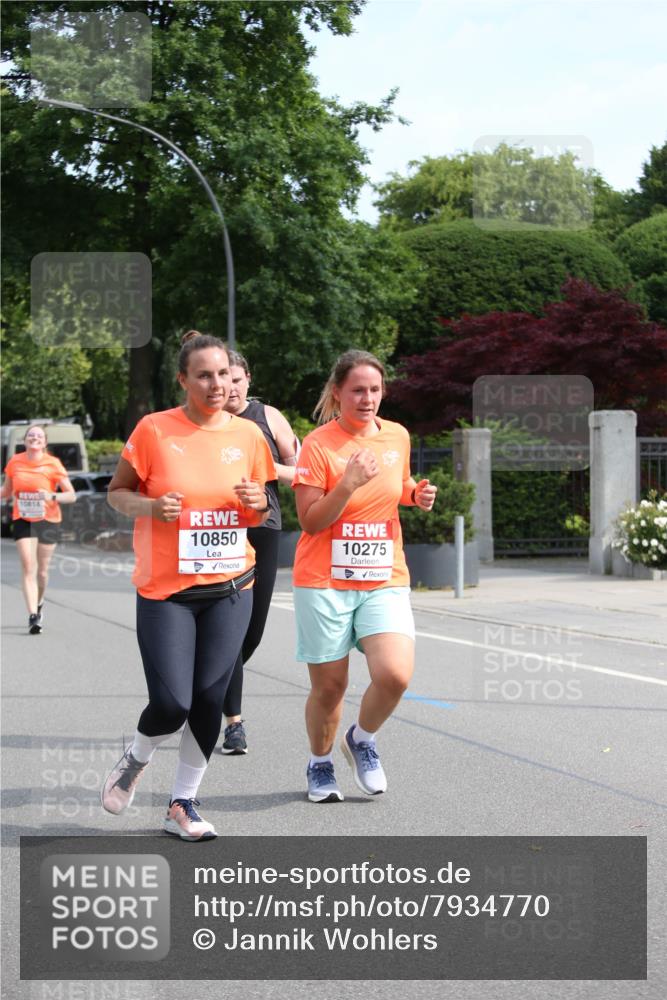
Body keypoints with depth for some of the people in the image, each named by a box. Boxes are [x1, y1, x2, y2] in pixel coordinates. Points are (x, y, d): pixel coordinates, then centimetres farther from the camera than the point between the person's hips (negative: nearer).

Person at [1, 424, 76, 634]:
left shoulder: (53, 463, -7)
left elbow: (71, 495, -8)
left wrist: (52, 496, -25)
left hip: (48, 521, -1)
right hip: (22, 521, 1)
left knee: (42, 571, 8)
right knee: (28, 567, -13)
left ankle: (39, 604, 36)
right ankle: (33, 616, -18)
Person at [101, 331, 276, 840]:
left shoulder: (249, 434, 4)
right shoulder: (154, 430, -7)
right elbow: (117, 492, 3)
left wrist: (260, 503, -8)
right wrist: (150, 506, -17)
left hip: (230, 588, 3)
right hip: (166, 591, -3)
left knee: (210, 699, 1)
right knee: (172, 703, -9)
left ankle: (183, 804, 18)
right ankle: (136, 760, 25)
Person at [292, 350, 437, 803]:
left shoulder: (397, 436, 5)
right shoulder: (318, 445, -9)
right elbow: (310, 521, -12)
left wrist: (416, 494, 3)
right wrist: (350, 483, -24)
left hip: (385, 581, 3)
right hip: (324, 582, -3)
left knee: (395, 675, -16)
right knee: (329, 686, 4)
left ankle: (362, 739, 14)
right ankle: (320, 763, 32)